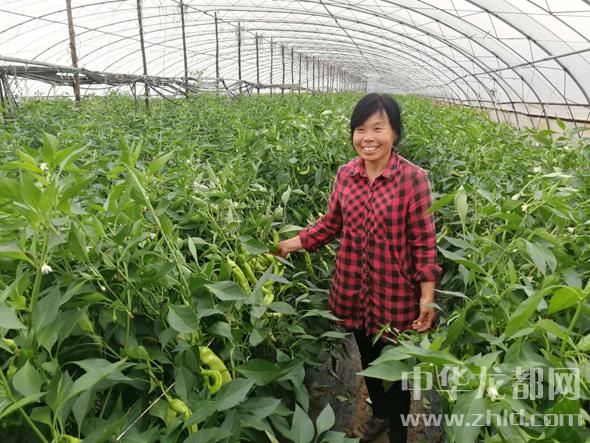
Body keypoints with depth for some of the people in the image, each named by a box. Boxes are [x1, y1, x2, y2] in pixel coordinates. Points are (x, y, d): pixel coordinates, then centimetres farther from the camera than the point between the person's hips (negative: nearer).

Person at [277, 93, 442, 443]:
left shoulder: (413, 178, -17)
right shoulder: (345, 174, -4)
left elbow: (424, 242, -13)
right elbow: (331, 224, 8)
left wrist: (428, 297, -16)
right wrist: (293, 243, 4)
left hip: (396, 292, -4)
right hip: (354, 288, 5)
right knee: (368, 356, 25)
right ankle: (380, 412, 53)